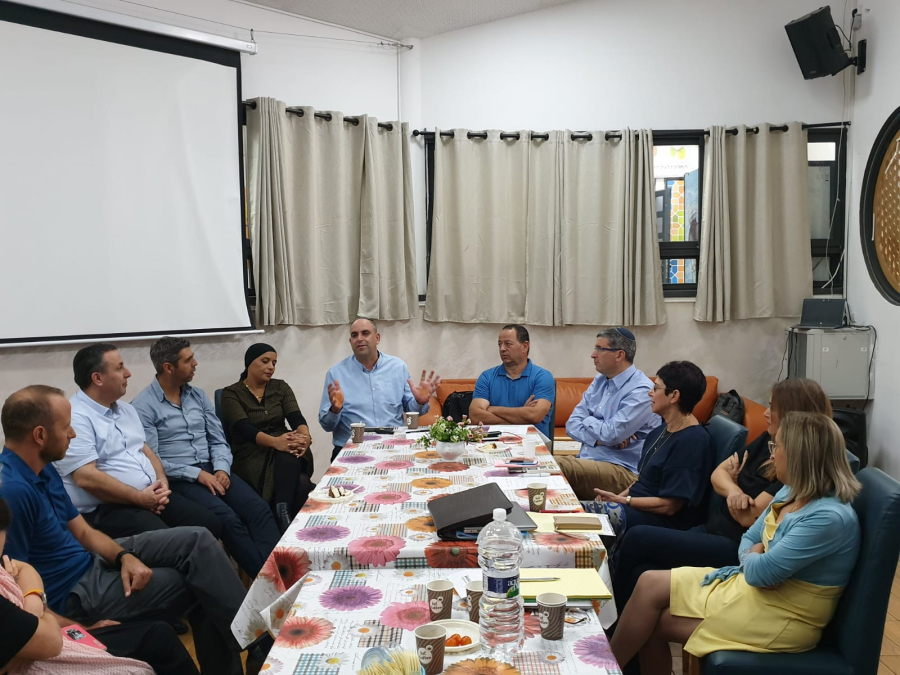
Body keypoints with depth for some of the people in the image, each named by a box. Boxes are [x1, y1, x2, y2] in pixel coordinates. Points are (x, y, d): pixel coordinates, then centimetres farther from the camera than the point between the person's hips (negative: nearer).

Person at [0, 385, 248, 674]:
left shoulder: (43, 469, 4)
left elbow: (83, 532, 10)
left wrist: (124, 556, -10)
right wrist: (84, 630, -22)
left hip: (89, 561, 9)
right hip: (72, 592, -9)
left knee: (196, 540, -4)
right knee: (202, 583, -8)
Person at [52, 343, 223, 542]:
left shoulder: (126, 409, 16)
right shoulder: (75, 418, -13)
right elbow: (86, 478, -21)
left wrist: (162, 481, -1)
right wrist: (139, 498, -17)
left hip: (152, 496, 8)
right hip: (105, 508, -8)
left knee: (210, 525, -6)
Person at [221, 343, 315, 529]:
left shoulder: (281, 387, 12)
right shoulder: (231, 394, -1)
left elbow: (296, 418, -4)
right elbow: (244, 429, -18)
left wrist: (304, 436, -30)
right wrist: (275, 441, -38)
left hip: (285, 452, 3)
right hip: (252, 455, -3)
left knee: (291, 461, -37)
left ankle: (283, 515, -39)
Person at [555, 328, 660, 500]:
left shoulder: (641, 391, -14)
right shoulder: (599, 382, 11)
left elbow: (610, 434, -21)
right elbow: (572, 424, 6)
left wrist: (586, 420, -2)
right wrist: (598, 438, -13)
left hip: (623, 471, -7)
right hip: (587, 460, 8)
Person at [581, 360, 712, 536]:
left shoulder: (693, 441, -18)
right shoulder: (663, 429, 11)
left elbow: (669, 505, -19)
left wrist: (622, 500, -13)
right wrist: (618, 497, 1)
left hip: (663, 521, -9)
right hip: (637, 505, 9)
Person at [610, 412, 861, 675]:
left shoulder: (831, 517, -27)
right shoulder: (791, 492, 3)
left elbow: (759, 572, -27)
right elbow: (749, 539, 12)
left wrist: (752, 558, -4)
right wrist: (753, 557, -11)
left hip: (782, 616, -8)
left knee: (656, 621, -7)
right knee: (650, 583, -3)